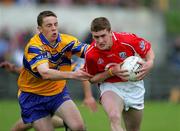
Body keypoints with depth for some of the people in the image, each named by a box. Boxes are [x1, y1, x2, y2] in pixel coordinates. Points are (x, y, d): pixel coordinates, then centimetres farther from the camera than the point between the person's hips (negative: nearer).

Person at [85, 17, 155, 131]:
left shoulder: (128, 40, -21)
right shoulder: (91, 54, -18)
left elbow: (148, 49, -3)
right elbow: (92, 79, -3)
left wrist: (149, 63, -25)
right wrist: (111, 72, -21)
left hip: (133, 86, 2)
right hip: (110, 86, -2)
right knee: (114, 118, -32)